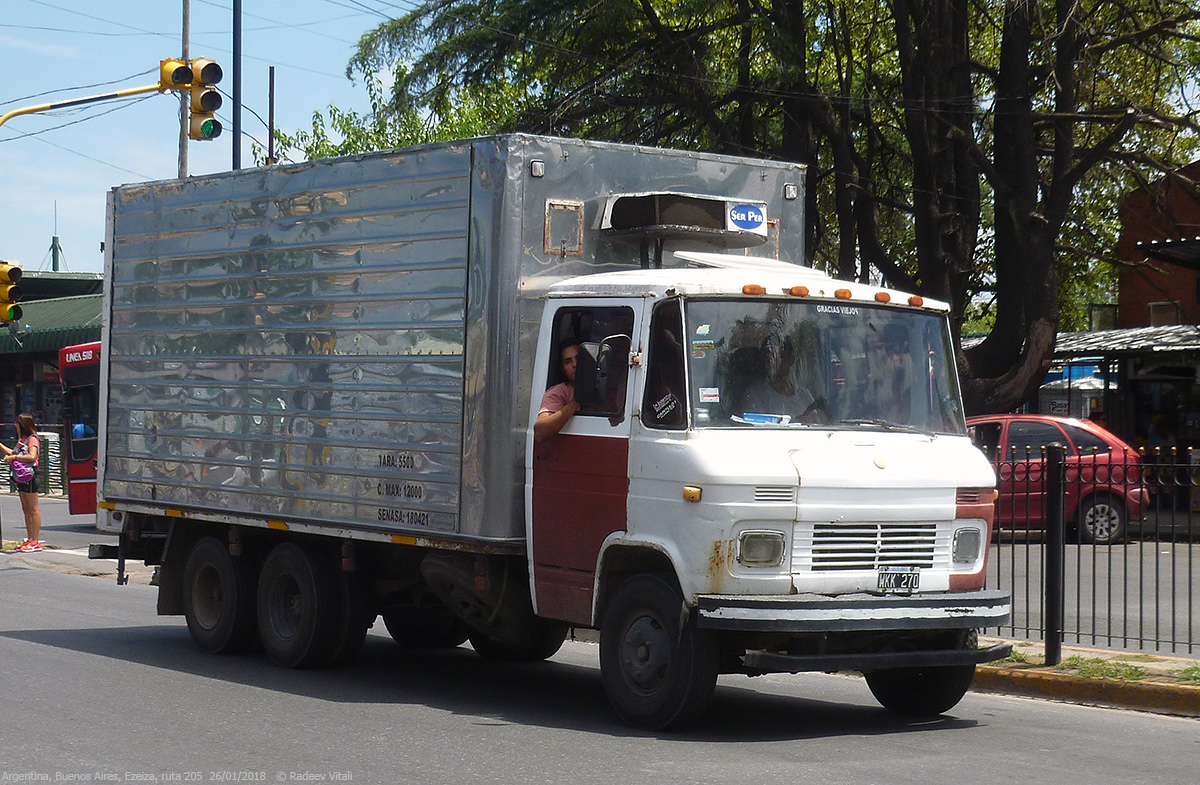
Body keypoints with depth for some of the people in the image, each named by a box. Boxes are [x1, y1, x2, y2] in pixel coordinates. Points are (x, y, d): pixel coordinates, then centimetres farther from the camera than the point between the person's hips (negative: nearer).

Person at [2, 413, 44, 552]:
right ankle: (30, 540, 12)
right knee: (26, 510, 9)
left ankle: (36, 542, -8)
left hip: (30, 477, -9)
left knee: (33, 510, -7)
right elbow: (13, 453, 29)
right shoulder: (22, 439, 17)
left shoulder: (32, 439, -10)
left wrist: (14, 457, -21)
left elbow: (32, 456, -23)